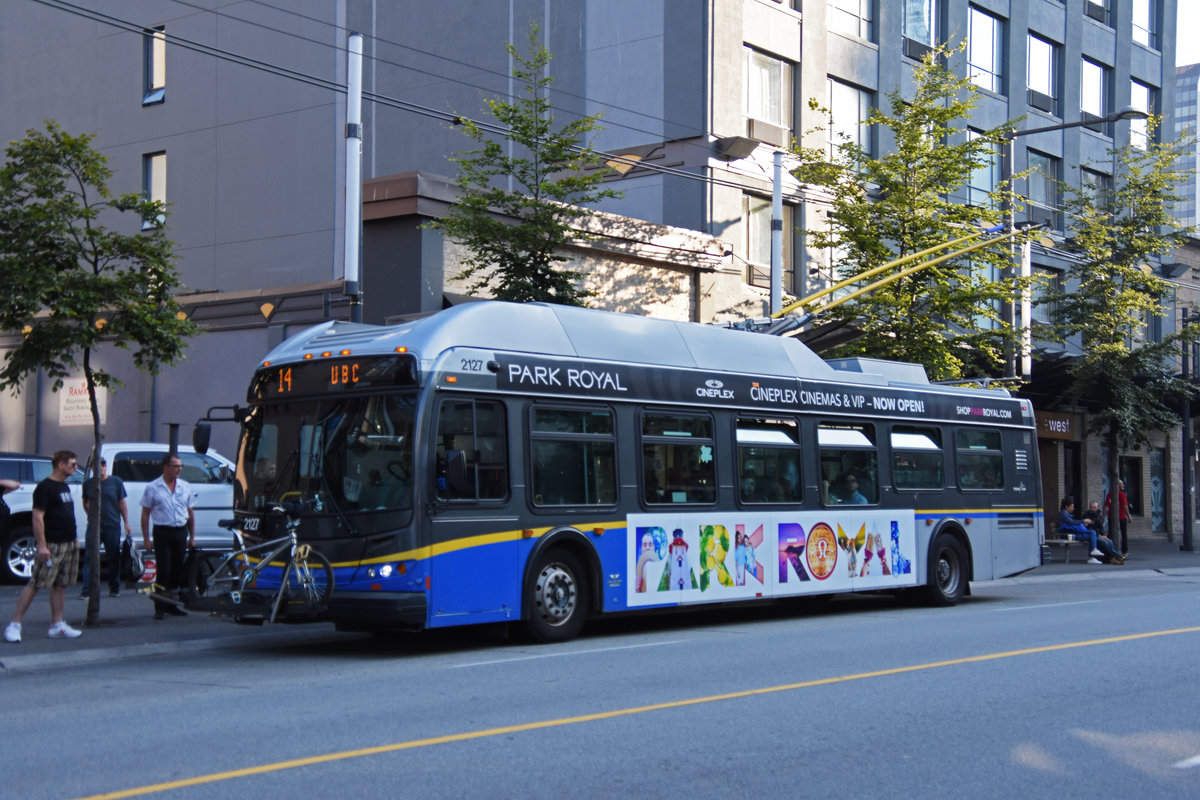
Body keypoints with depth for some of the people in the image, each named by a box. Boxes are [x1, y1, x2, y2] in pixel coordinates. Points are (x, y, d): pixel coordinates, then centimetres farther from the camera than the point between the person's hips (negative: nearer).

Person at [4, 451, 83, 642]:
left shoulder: (64, 487, 16)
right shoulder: (45, 487, -11)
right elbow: (38, 517, -16)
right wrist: (41, 545, -22)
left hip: (68, 544, 9)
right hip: (51, 545, -8)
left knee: (60, 585, 8)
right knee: (35, 584, -8)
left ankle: (57, 626, 12)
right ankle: (14, 625, -5)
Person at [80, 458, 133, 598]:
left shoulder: (116, 482, 3)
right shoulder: (88, 484, 7)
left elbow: (122, 503, 6)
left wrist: (126, 523, 4)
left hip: (113, 526, 0)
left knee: (114, 558, 7)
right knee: (89, 558, -8)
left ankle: (114, 588, 18)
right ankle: (87, 590, -9)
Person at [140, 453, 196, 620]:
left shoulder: (186, 487, 8)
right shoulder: (152, 488, -2)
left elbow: (190, 513, 14)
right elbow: (145, 514, -1)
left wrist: (192, 537, 11)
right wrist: (146, 538, -6)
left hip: (181, 532, 4)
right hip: (162, 532, -4)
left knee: (178, 570, 7)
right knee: (164, 571, -7)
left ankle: (172, 604, 18)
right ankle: (160, 607, -1)